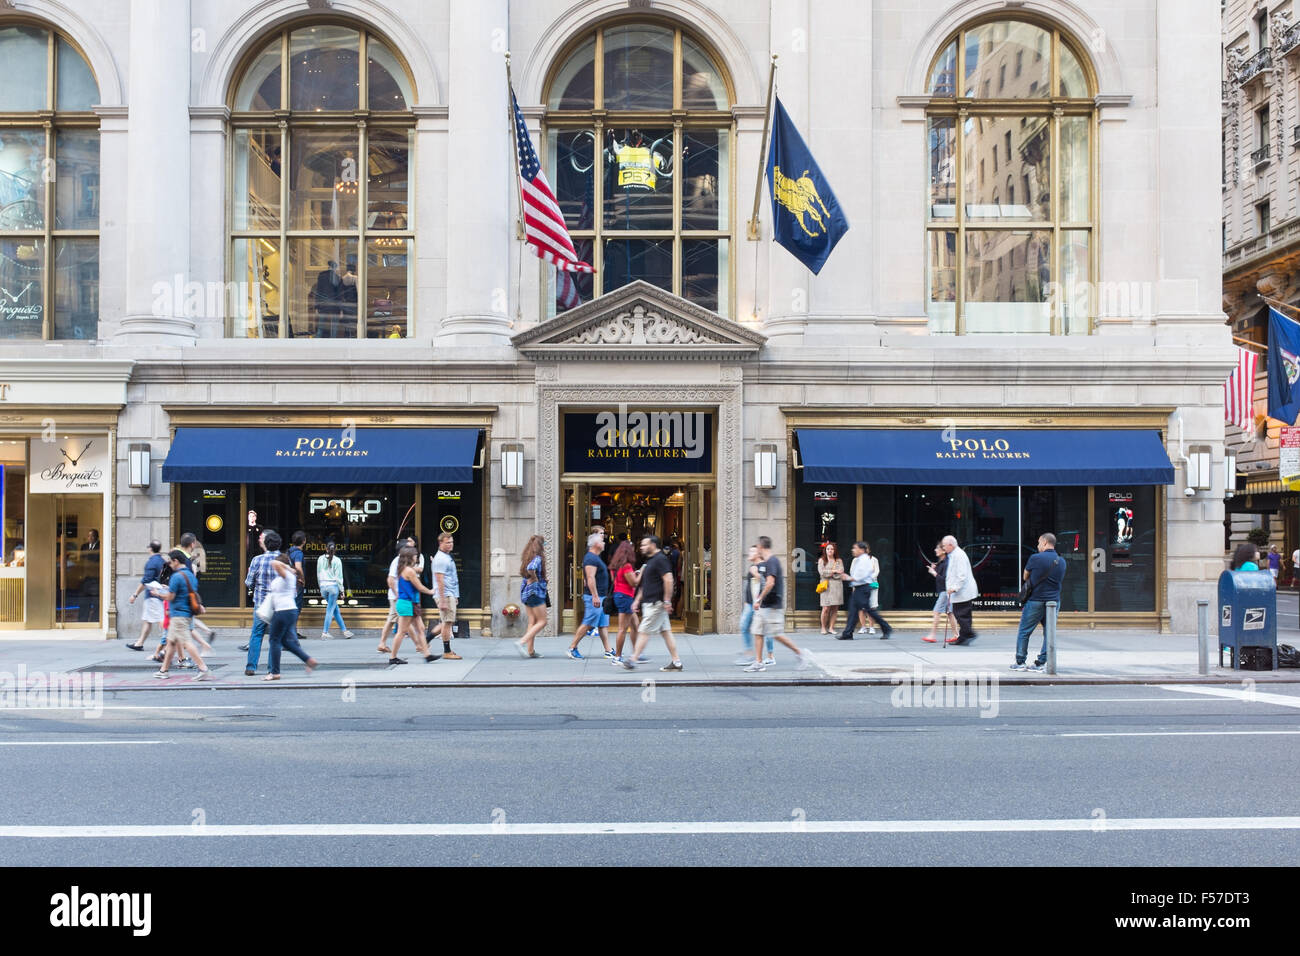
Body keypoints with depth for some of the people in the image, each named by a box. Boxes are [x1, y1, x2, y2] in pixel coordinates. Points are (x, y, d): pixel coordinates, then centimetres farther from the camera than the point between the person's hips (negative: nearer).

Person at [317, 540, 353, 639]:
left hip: (323, 586, 4)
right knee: (330, 610, 0)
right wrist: (341, 590, 1)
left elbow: (318, 575, 11)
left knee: (335, 608, 13)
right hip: (333, 586, -4)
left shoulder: (320, 559, 5)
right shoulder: (336, 560, -7)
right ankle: (325, 633, -2)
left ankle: (344, 630, 18)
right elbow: (339, 576, -6)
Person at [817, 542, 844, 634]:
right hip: (826, 586, -2)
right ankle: (823, 627, 1)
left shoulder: (839, 561, 14)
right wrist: (834, 571, -6)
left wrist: (829, 573, -8)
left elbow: (841, 572, 0)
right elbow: (822, 572, -5)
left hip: (837, 585, 2)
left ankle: (831, 627, 4)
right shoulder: (821, 560, 9)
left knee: (835, 608, -1)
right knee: (826, 608, -9)